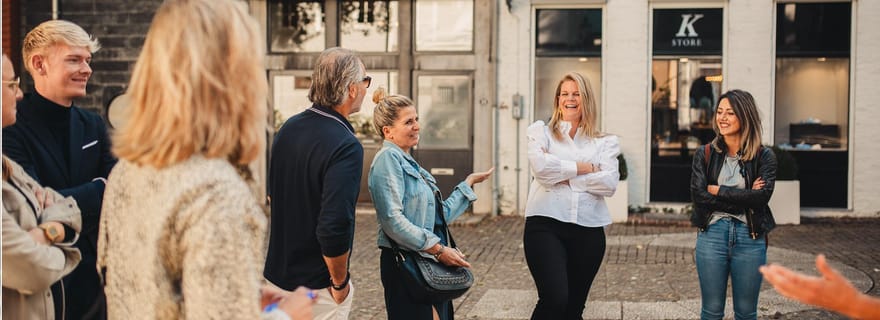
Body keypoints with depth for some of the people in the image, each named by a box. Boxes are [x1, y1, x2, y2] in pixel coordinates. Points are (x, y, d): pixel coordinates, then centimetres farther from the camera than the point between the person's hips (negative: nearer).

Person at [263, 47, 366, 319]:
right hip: (316, 286, -7)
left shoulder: (289, 128, 2)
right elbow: (334, 229, -31)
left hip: (276, 273, 8)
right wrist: (340, 283, -16)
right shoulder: (346, 146, -24)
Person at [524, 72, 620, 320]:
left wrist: (562, 175, -6)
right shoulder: (541, 131, 11)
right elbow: (541, 166, -9)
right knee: (554, 299, -20)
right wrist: (583, 167, -3)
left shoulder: (605, 142, 13)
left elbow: (609, 184, -4)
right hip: (546, 224, -3)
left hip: (589, 229, 3)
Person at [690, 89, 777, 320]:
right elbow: (699, 197, -9)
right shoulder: (705, 154, 2)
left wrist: (718, 190, -10)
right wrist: (744, 198, -12)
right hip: (712, 235, 1)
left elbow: (761, 197, -15)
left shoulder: (764, 157, -1)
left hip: (750, 239, 0)